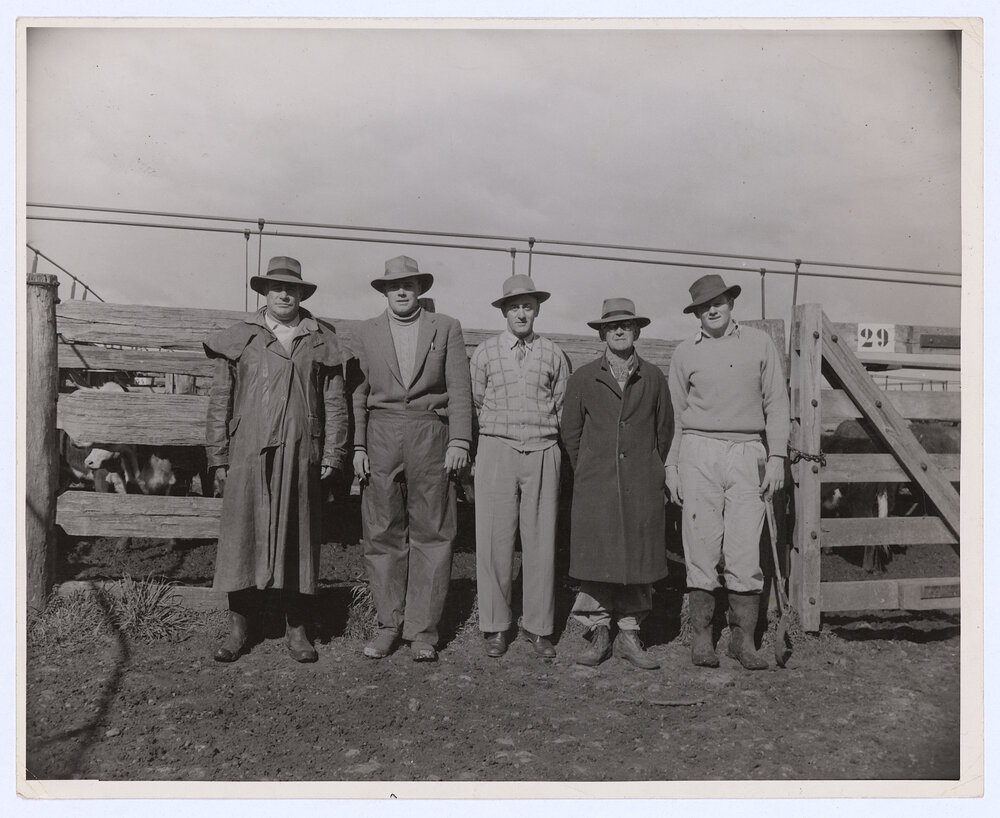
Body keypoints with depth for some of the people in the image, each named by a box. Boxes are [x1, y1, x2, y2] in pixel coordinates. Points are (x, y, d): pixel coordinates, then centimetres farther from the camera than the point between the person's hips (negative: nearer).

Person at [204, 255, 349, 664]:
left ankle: (296, 629, 16)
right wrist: (218, 456, 2)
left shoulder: (320, 341, 10)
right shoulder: (239, 337, 9)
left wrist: (333, 453, 1)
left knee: (298, 538, 5)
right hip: (248, 452, 0)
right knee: (242, 534, 2)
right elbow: (220, 399, 7)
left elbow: (335, 401, 8)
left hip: (301, 455, 0)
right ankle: (239, 626, 15)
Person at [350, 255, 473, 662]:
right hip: (381, 436, 2)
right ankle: (389, 623, 16)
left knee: (431, 534, 0)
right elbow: (358, 394, 10)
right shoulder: (365, 333, 12)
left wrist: (459, 440, -7)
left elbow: (459, 389, 2)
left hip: (431, 438, -1)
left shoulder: (446, 328, 8)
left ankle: (422, 628, 8)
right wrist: (357, 446, 2)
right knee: (383, 533, 4)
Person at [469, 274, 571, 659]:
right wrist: (495, 434, 8)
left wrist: (549, 443, 9)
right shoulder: (485, 352, 7)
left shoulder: (553, 354, 8)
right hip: (496, 450, 0)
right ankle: (495, 626, 13)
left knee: (541, 542, 3)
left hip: (542, 454, 1)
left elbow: (563, 407, 14)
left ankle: (537, 626, 15)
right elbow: (475, 404, 10)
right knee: (494, 541, 0)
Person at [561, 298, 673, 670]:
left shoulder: (653, 378, 8)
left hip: (642, 486, 1)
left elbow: (665, 429, 15)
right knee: (595, 557, 0)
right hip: (595, 486, -1)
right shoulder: (583, 378, 4)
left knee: (639, 557, 4)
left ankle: (629, 634, 16)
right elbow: (570, 431, 10)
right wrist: (587, 471, 10)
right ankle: (598, 634, 13)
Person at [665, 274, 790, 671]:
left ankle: (743, 639, 8)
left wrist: (777, 456, 2)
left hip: (747, 452, 0)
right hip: (699, 450, 0)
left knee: (746, 551, -2)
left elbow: (776, 403, 10)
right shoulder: (684, 353, 10)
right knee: (701, 547, -1)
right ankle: (701, 636, 9)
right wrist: (671, 466, 9)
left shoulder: (760, 343, 10)